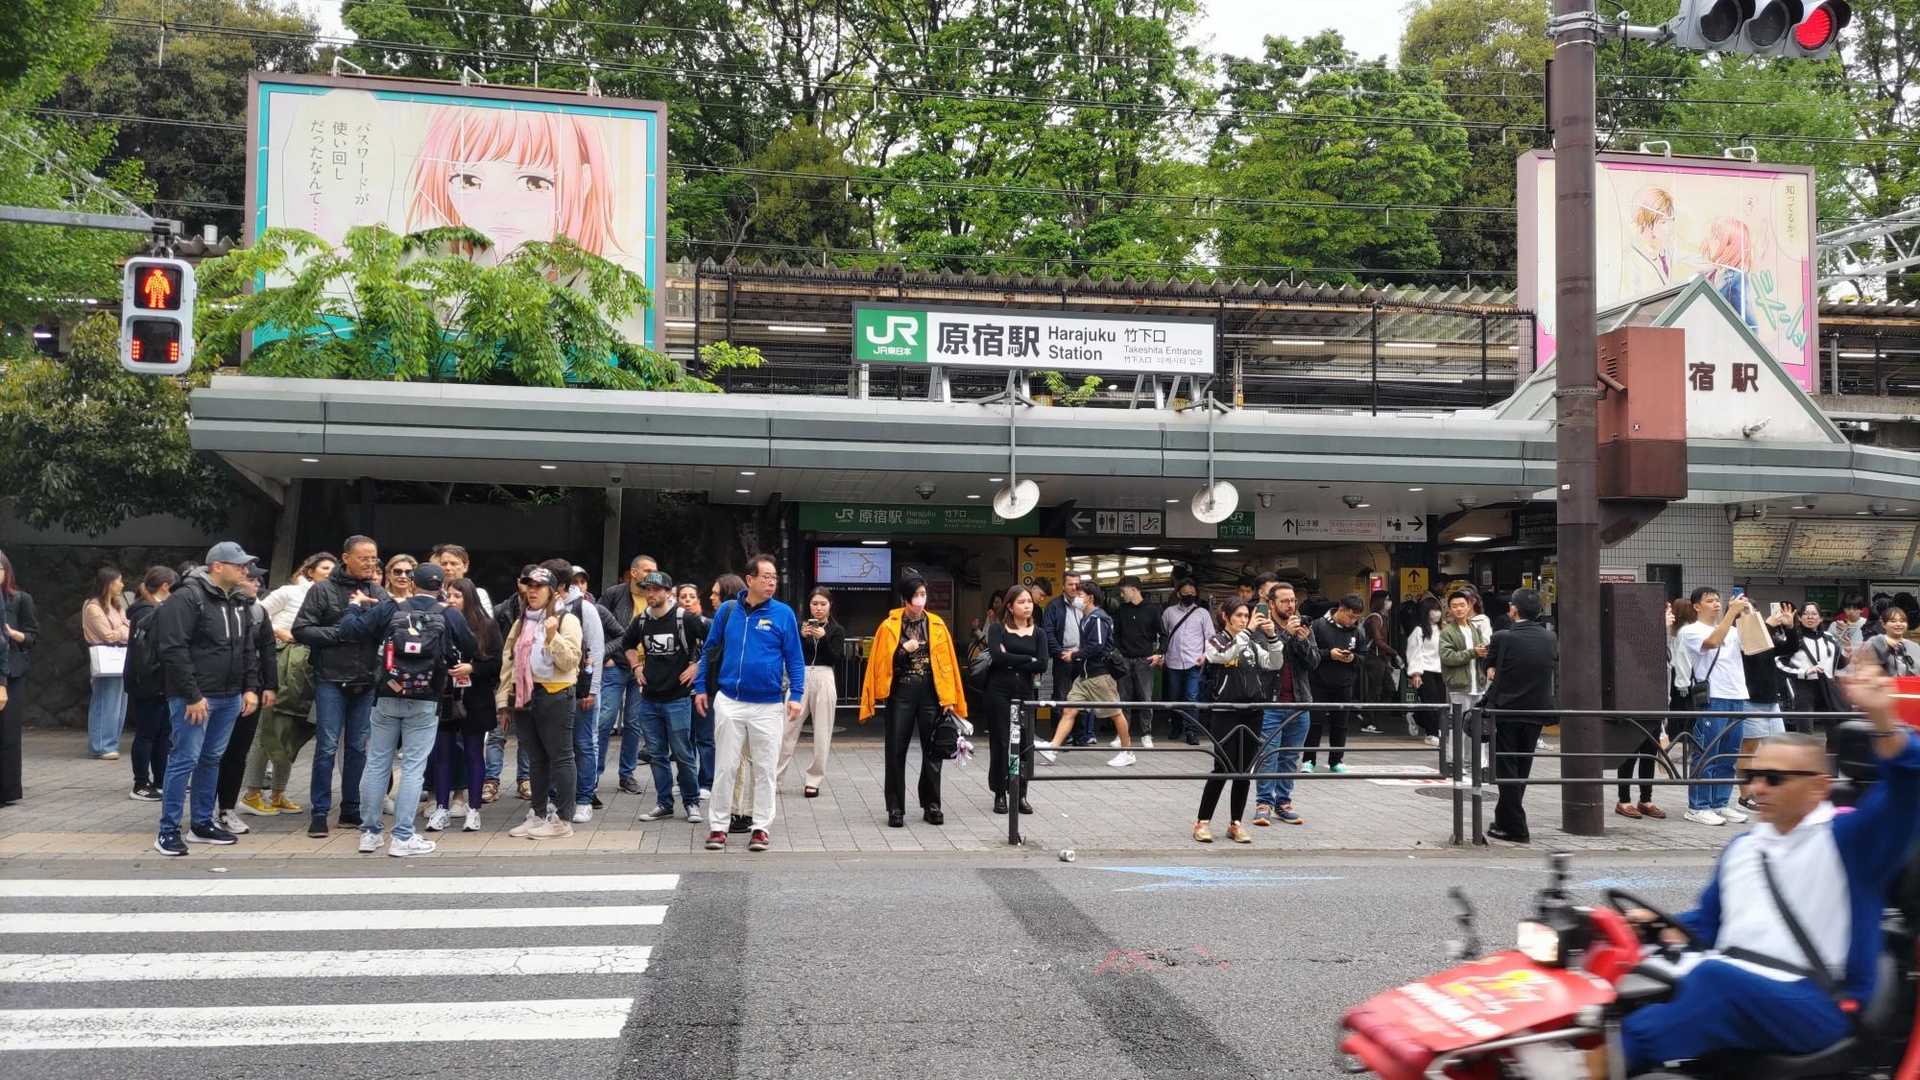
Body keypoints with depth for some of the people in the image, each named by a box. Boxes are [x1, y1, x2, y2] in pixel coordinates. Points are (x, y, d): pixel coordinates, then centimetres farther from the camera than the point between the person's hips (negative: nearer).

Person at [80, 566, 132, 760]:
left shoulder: (117, 606, 20)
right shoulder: (93, 607, -6)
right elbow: (109, 635, -11)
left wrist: (120, 633, -8)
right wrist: (125, 633, 4)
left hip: (121, 660, 8)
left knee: (119, 706, 8)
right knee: (106, 705, -9)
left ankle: (110, 744, 13)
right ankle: (102, 747, -8)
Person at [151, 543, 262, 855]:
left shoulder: (238, 602, 13)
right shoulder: (187, 598, -13)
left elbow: (247, 648, 21)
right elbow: (173, 650, -18)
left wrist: (251, 687, 10)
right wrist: (192, 696, -20)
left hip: (229, 697, 8)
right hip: (194, 697, -8)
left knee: (212, 759, 14)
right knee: (185, 760, -6)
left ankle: (202, 823, 23)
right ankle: (168, 830, 1)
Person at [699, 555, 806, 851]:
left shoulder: (783, 614, -2)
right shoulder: (728, 610, 2)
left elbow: (795, 658, 1)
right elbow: (710, 650, 11)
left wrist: (796, 695, -8)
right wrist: (701, 688, 9)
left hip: (768, 705, -1)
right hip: (729, 701, 1)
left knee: (765, 769, 6)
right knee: (725, 767, 5)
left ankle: (761, 827, 15)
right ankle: (718, 826, 13)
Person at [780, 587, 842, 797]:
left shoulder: (837, 630, 6)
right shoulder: (802, 626, 9)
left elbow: (836, 659, -4)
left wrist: (823, 637, -15)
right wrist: (802, 636, -13)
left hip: (824, 679, -1)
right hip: (801, 678, 1)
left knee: (822, 733, 1)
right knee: (788, 729, -2)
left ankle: (814, 780, 9)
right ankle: (773, 776, 4)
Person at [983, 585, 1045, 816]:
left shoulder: (1038, 633, 9)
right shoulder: (997, 629, 2)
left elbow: (1042, 665, -5)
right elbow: (997, 656, -16)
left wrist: (1011, 662, -9)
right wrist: (1028, 660, -11)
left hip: (1025, 693, 2)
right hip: (999, 693, -2)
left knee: (1025, 744, -1)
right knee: (1001, 743, 1)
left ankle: (1020, 794, 9)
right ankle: (1000, 794, 11)